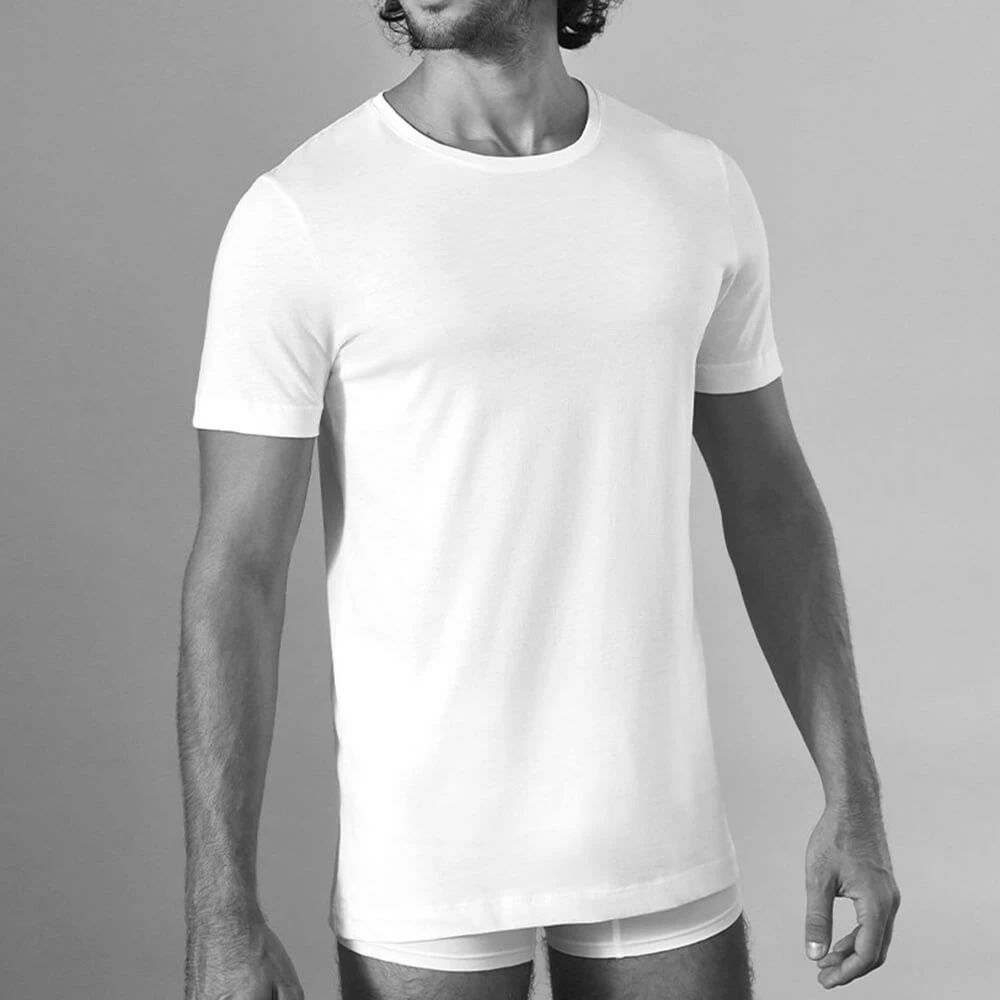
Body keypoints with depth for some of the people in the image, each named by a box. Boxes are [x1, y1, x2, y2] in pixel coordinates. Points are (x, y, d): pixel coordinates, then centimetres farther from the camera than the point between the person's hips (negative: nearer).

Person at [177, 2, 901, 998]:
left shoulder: (697, 189, 1)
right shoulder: (296, 218, -11)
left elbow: (770, 501, 9)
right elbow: (232, 574, -11)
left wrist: (854, 797, 5)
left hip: (656, 832, 4)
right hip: (428, 849, -3)